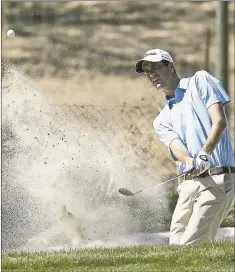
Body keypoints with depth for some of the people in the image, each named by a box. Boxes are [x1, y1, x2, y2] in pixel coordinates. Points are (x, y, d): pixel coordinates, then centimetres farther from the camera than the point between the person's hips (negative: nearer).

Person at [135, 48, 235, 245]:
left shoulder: (200, 81, 7)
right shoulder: (162, 120, 21)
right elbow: (176, 147, -1)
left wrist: (204, 154, -22)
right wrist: (190, 162, -25)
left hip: (217, 179, -7)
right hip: (188, 183, 7)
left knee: (192, 246, -18)